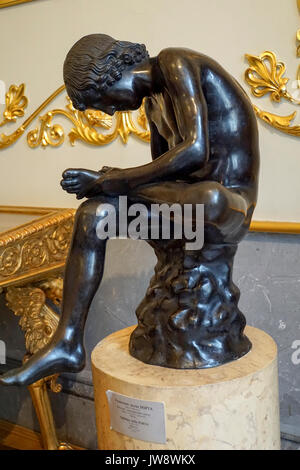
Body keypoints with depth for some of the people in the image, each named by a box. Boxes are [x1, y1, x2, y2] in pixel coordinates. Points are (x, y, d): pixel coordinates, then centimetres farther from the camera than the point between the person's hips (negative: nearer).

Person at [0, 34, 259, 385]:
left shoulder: (175, 64, -12)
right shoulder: (154, 101, 16)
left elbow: (194, 152, -27)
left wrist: (112, 182, -19)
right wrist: (106, 183, 3)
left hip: (230, 204, -9)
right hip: (192, 196, 9)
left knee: (208, 199, -45)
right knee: (92, 213, -1)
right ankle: (67, 343, -2)